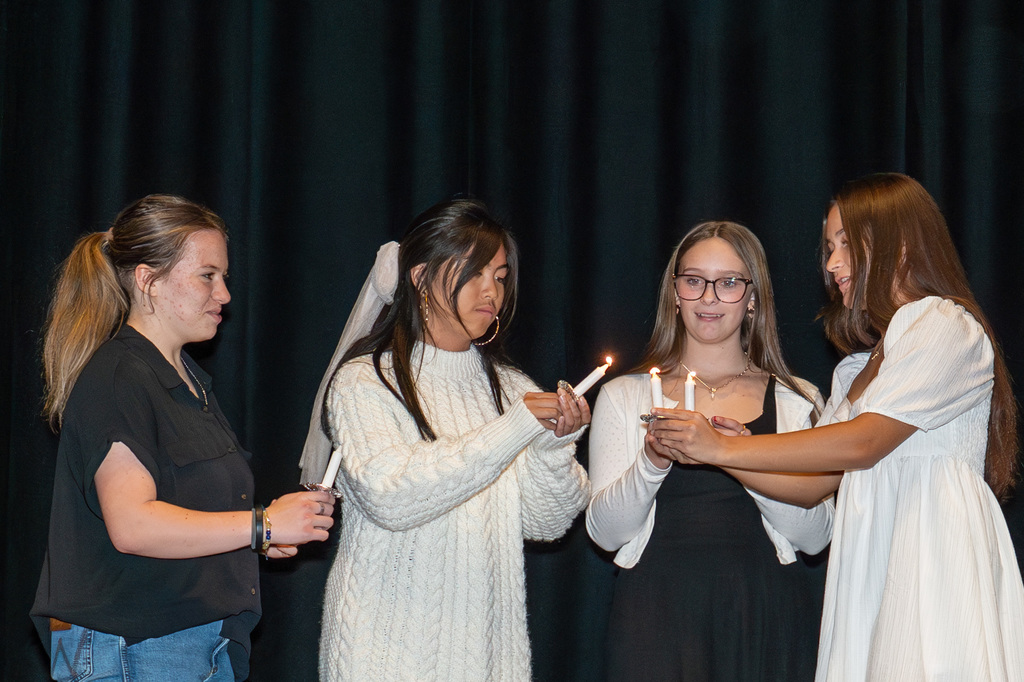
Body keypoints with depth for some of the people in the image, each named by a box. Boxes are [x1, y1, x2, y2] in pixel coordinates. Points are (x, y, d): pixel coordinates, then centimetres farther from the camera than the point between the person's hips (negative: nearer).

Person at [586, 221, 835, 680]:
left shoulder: (796, 401, 9)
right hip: (659, 616, 0)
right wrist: (652, 462, -16)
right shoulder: (624, 396, 9)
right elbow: (605, 532, 1)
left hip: (766, 621, 1)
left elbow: (815, 537, -1)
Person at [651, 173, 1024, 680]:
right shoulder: (859, 366, 22)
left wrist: (726, 448, -10)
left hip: (936, 560, -7)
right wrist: (701, 450, 8)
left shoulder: (947, 326, -2)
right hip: (870, 568, 7)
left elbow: (863, 443, -12)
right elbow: (811, 483, 17)